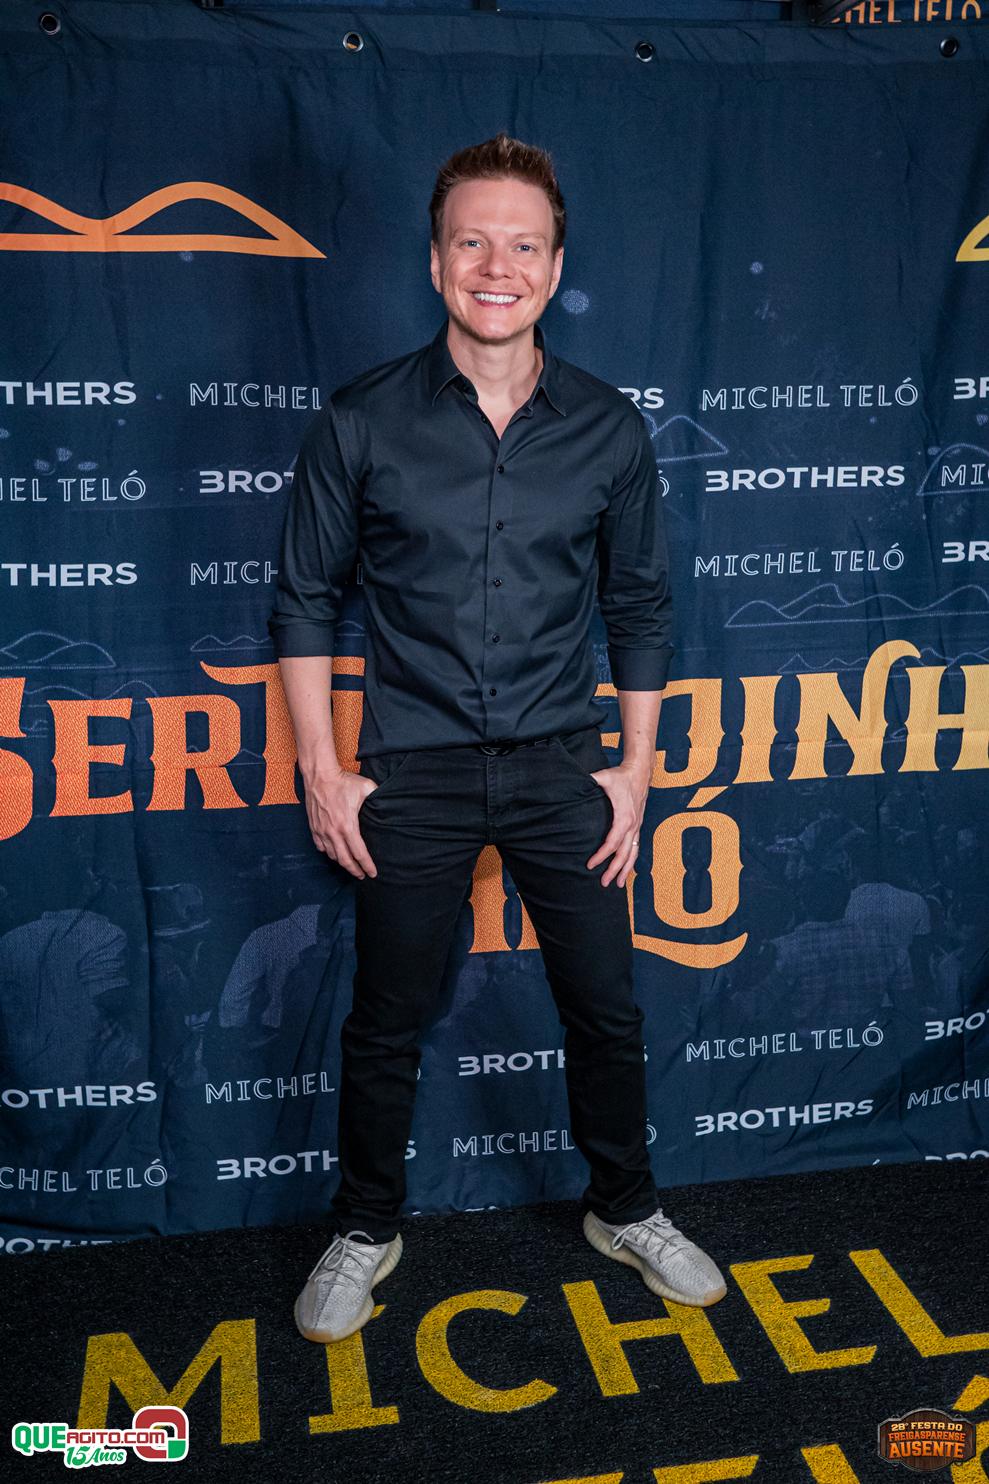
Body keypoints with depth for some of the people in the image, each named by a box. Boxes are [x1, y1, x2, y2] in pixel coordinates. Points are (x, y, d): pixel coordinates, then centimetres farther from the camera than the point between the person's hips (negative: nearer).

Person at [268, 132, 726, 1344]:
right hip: (412, 775, -1)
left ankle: (626, 1210, 38)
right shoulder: (361, 422, -5)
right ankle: (366, 1233, 35)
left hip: (561, 768, 2)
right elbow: (304, 599, 0)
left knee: (605, 1010, 12)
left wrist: (636, 769, 4)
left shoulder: (608, 429, 0)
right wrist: (322, 773, -3)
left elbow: (639, 607, 7)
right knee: (386, 1023, 11)